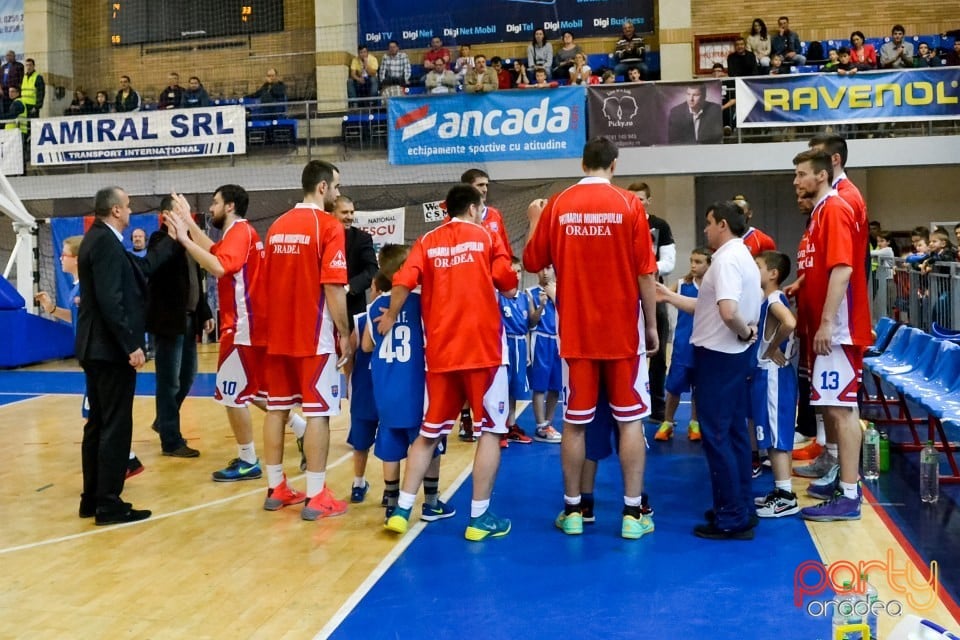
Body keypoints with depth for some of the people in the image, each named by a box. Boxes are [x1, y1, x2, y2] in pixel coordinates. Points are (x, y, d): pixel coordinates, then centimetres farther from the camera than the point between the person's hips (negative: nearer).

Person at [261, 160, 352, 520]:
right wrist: (345, 334, -10)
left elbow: (267, 283, 15)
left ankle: (276, 489, 19)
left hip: (278, 333, 7)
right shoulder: (328, 226, -11)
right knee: (318, 412, -2)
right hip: (314, 335, -7)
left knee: (277, 409, 11)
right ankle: (316, 497, 1)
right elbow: (333, 287, -17)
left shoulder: (277, 227, 11)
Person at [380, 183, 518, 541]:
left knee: (429, 432, 14)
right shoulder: (486, 236, 4)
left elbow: (404, 281, -5)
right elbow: (508, 283, -3)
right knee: (490, 430, 5)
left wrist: (390, 317, 10)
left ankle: (402, 510, 12)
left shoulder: (427, 241, 9)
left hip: (440, 352, 3)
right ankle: (479, 518, 5)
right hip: (482, 348, -3)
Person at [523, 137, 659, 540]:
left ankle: (572, 511, 17)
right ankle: (633, 513, 9)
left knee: (574, 422, 9)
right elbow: (646, 273, -5)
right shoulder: (629, 205, -5)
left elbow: (532, 262, 8)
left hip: (576, 333, 1)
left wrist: (535, 220, 24)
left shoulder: (557, 206, -2)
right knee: (630, 420, 6)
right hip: (622, 330, -1)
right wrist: (652, 325, 5)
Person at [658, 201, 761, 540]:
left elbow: (727, 312, -33)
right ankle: (741, 508, 23)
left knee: (716, 435, -3)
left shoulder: (726, 259, -18)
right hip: (734, 355, 10)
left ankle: (732, 519, 2)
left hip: (719, 355, -10)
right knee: (735, 433, 15)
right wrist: (670, 296, 18)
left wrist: (744, 332, -15)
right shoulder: (742, 256, 13)